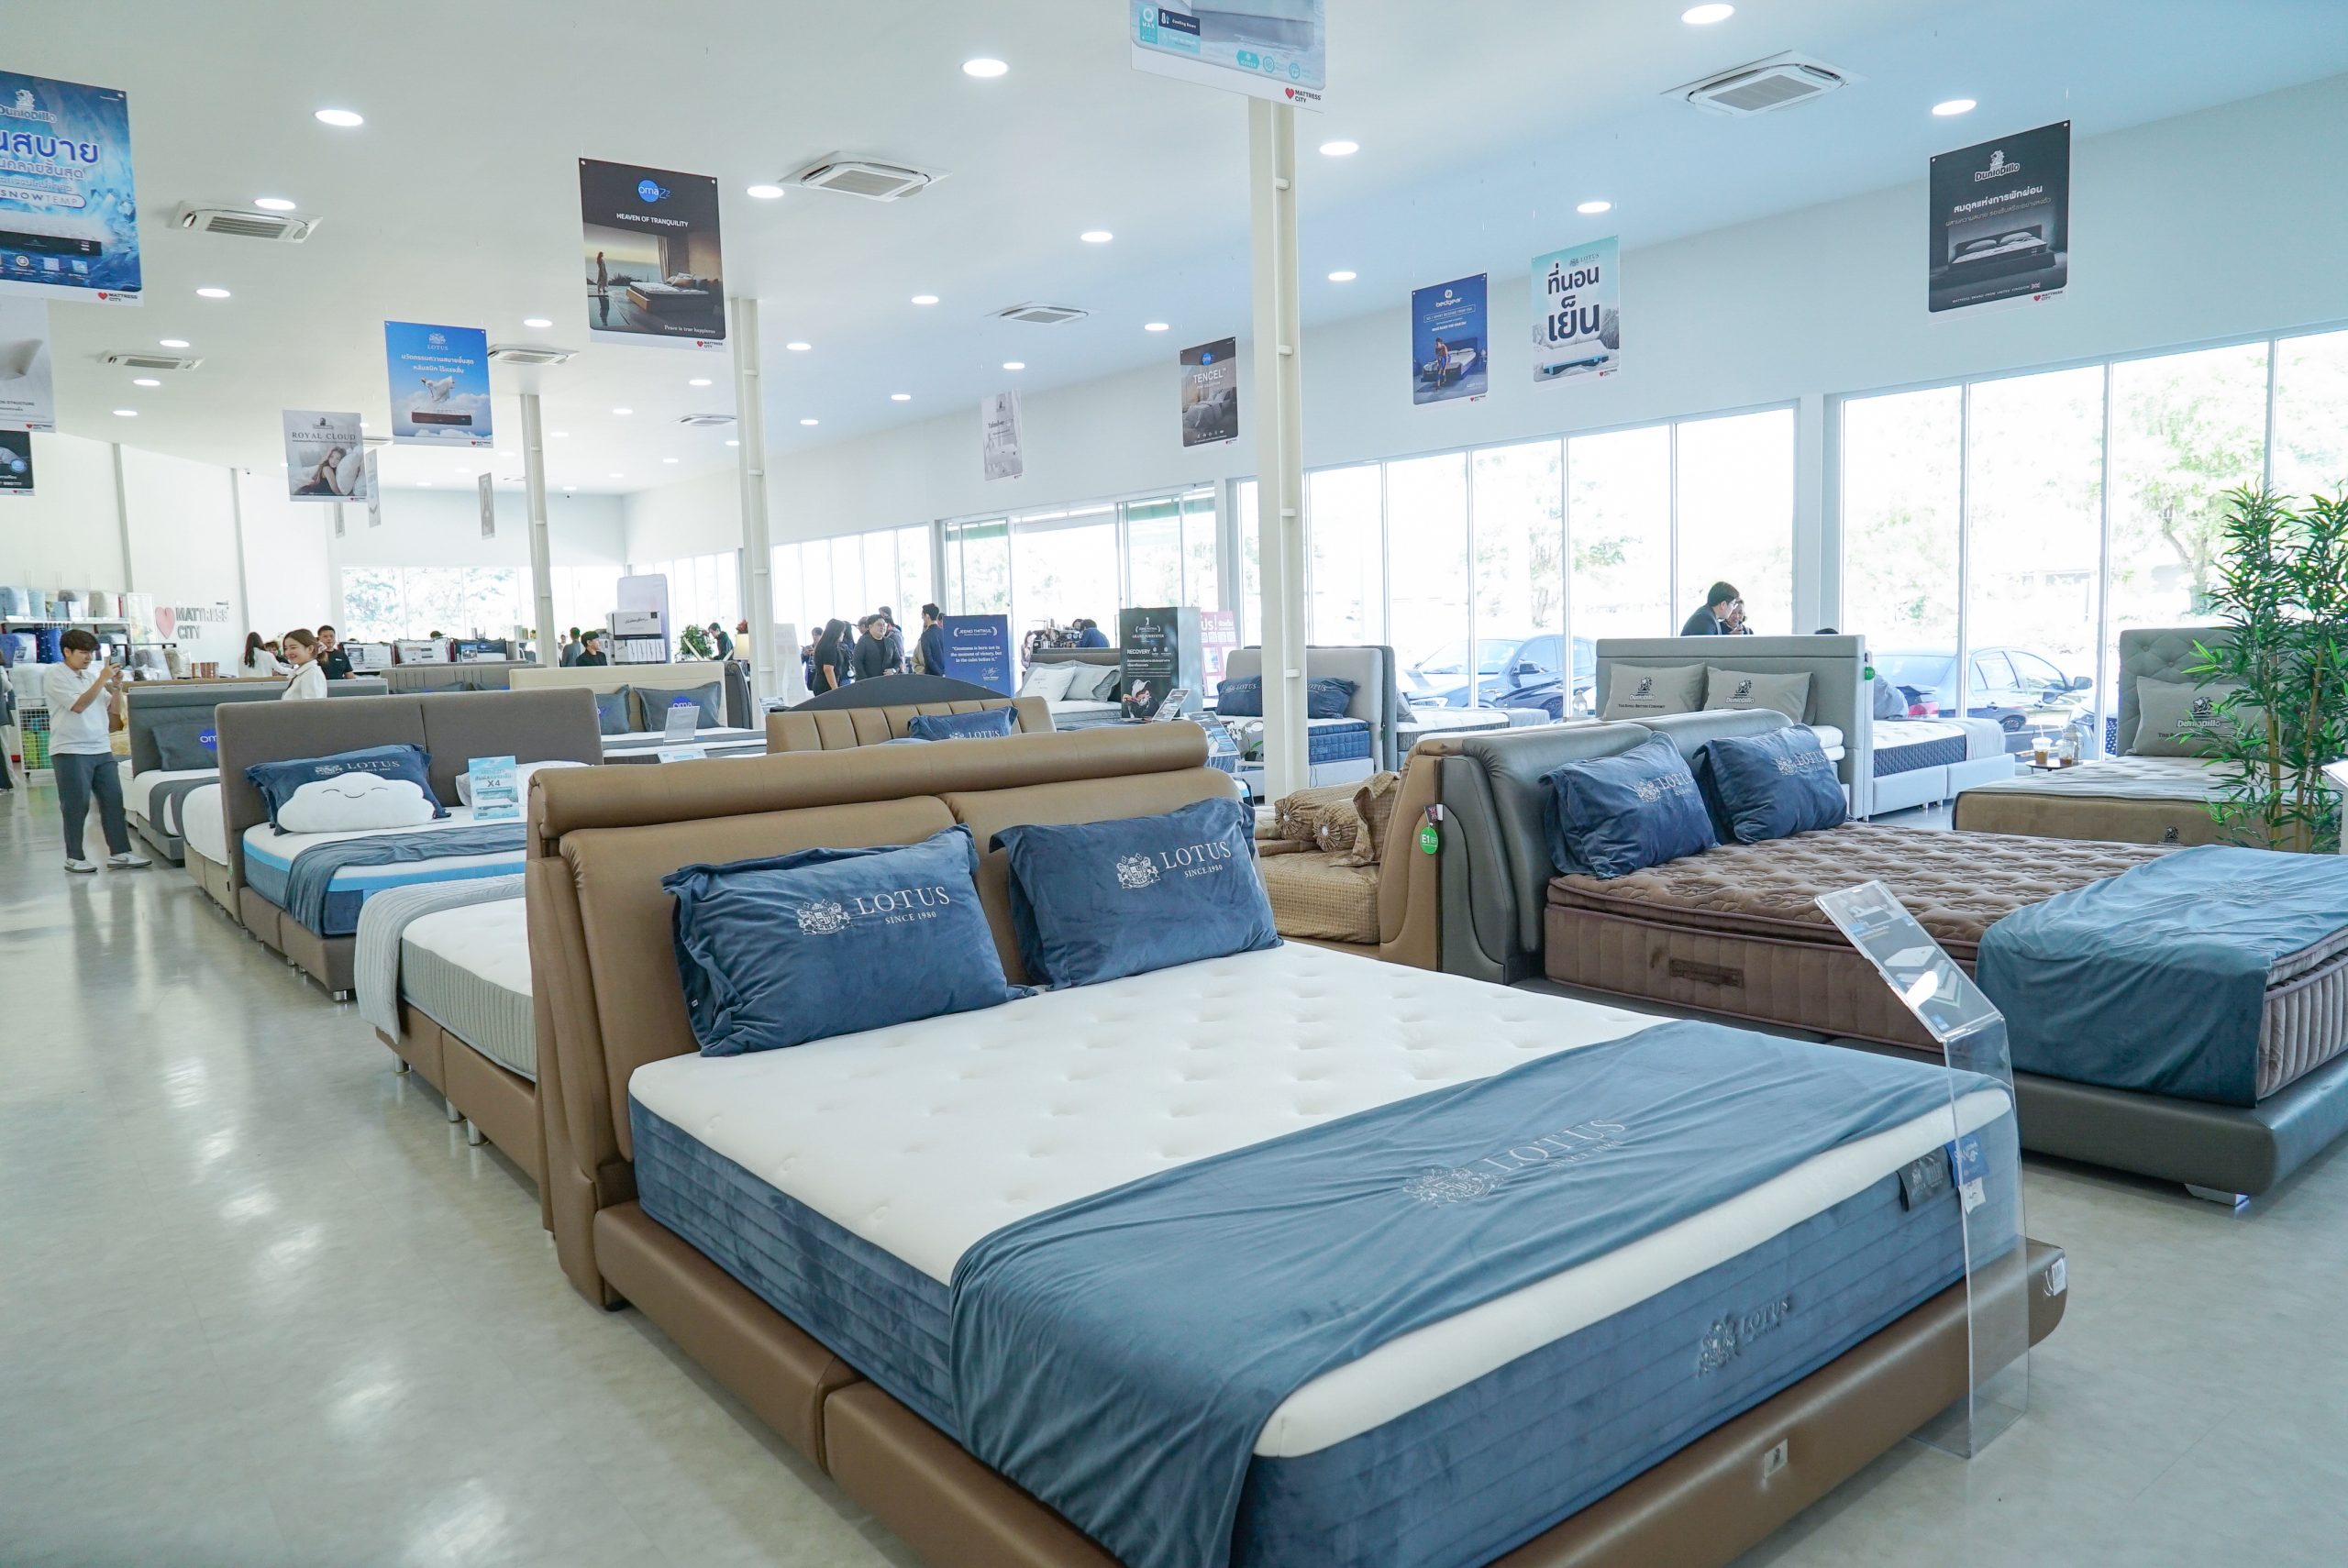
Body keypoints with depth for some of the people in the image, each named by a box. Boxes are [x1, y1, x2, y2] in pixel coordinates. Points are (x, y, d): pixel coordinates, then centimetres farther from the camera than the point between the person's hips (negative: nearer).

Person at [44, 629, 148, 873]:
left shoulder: (94, 671, 11)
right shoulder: (54, 675, -6)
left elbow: (115, 709, 13)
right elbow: (78, 705, -18)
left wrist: (117, 686, -4)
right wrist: (102, 680, -17)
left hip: (102, 749, 5)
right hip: (70, 751, -5)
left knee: (113, 800, 2)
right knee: (77, 805, -1)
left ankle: (119, 853, 5)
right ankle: (74, 857, 9)